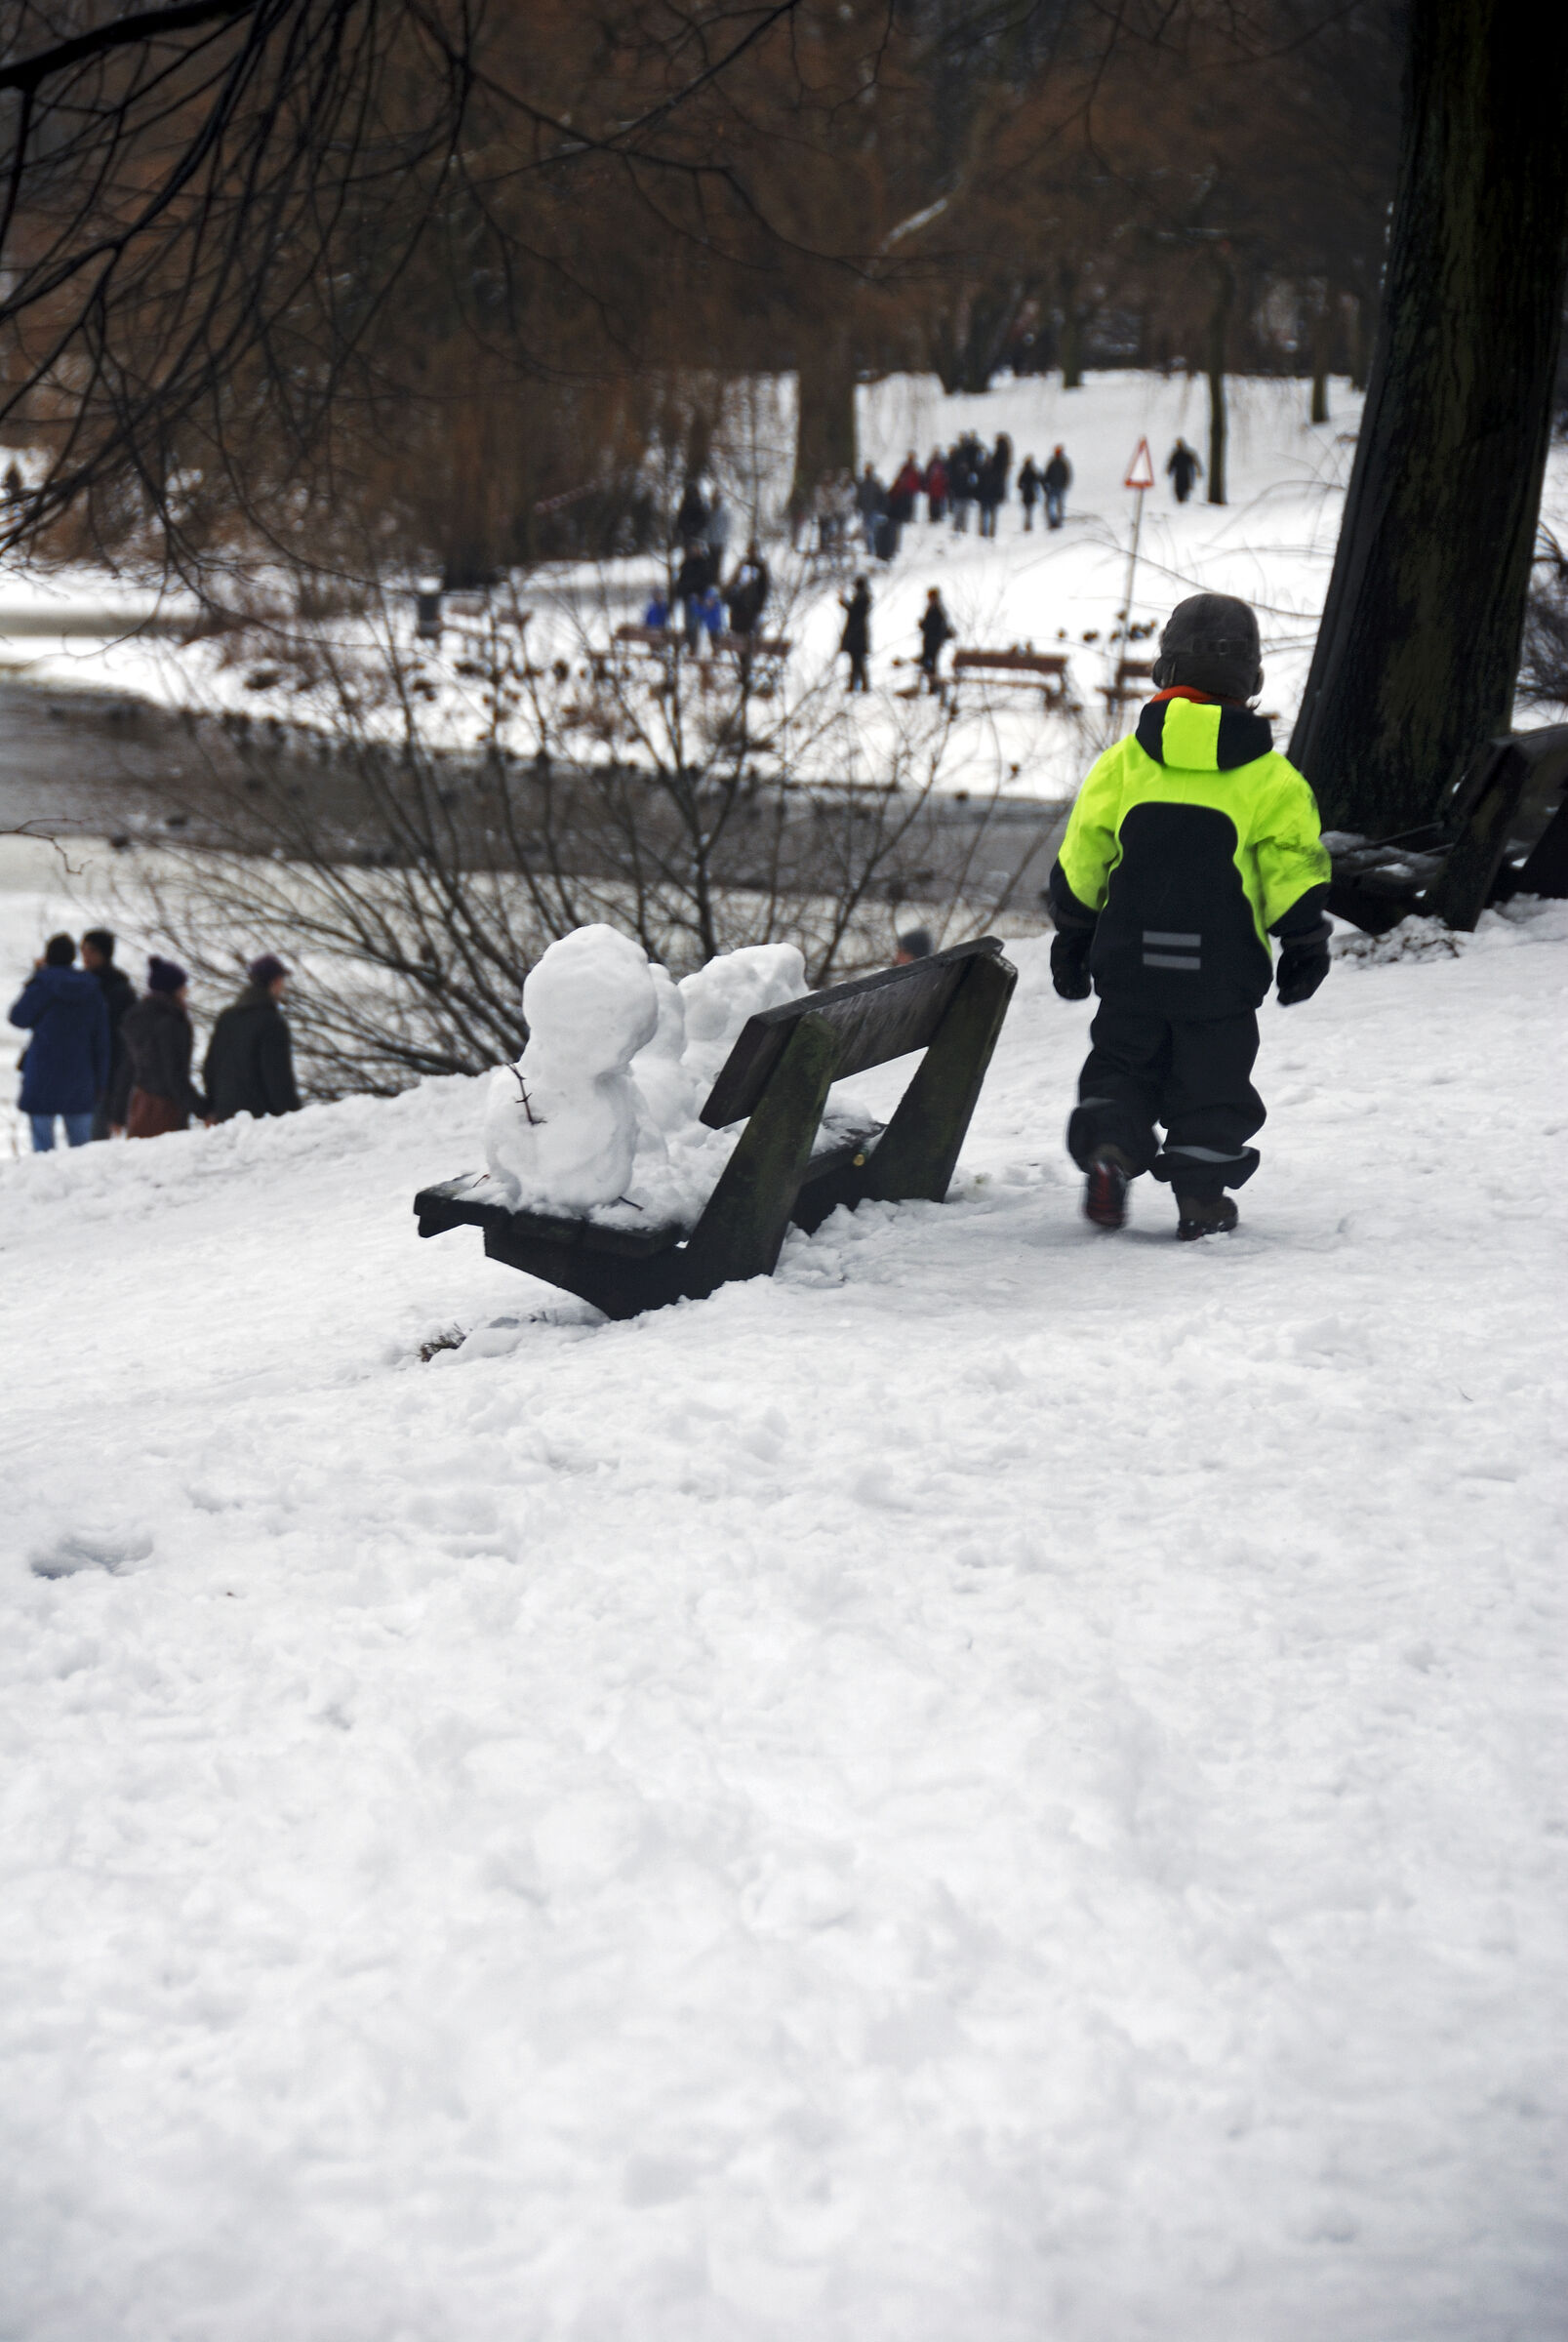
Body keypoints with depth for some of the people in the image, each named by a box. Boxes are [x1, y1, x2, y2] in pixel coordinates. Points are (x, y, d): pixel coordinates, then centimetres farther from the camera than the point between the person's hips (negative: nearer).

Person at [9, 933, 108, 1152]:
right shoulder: (91, 990, 3)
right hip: (80, 1075, 4)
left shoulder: (42, 984, -10)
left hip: (43, 1075, -4)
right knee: (80, 1142, 10)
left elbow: (19, 1017, 4)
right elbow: (101, 1040, 6)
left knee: (43, 1142, 1)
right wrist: (100, 1081, 13)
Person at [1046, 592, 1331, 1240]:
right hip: (1222, 968, -1)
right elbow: (1294, 866, -3)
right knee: (1212, 1079, 10)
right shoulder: (1268, 776, -4)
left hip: (1130, 962, 1)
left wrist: (1071, 938, 14)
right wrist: (1304, 945, 8)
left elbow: (1080, 858, 4)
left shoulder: (1123, 761, 0)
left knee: (1121, 1064, 15)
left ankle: (1106, 1146, -7)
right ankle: (1201, 1192, 9)